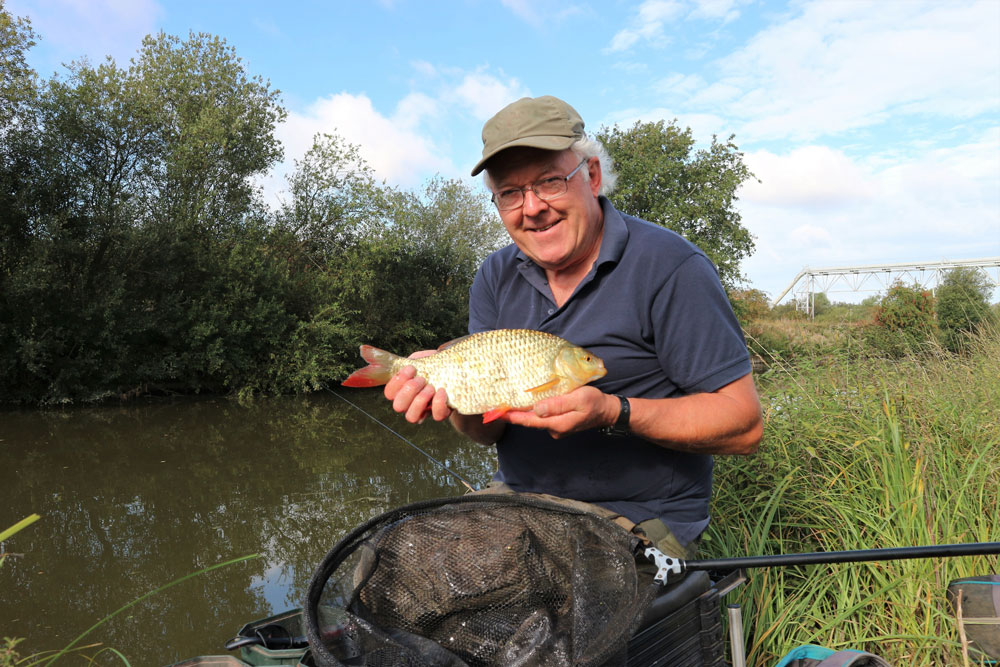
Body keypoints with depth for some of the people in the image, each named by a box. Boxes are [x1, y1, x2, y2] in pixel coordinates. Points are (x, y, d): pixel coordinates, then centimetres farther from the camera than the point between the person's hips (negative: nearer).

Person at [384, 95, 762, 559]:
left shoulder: (668, 267, -13)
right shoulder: (496, 277, 6)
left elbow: (744, 425, -14)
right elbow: (488, 429, 1)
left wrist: (612, 413, -27)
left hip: (638, 519, -4)